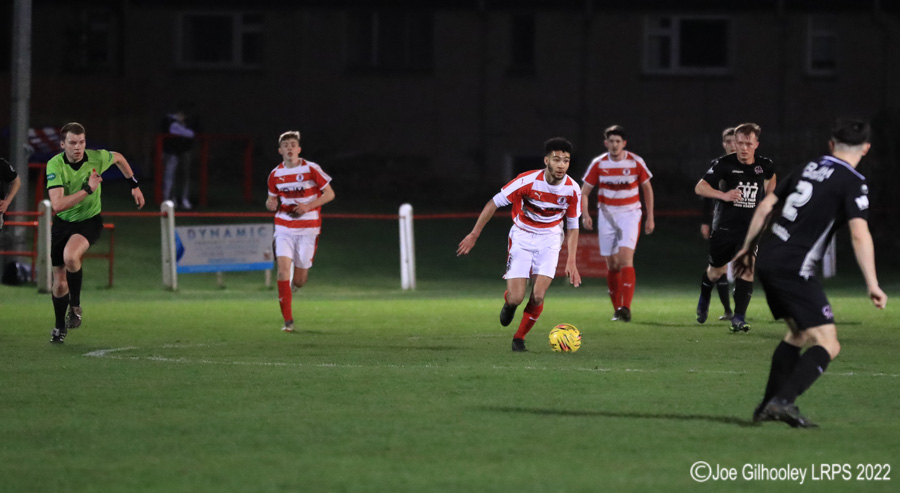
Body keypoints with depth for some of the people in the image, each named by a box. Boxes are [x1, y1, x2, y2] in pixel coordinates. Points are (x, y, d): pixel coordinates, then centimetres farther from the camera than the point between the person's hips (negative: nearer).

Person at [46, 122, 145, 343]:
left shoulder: (97, 158, -16)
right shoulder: (55, 165, -21)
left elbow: (119, 158, 10)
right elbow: (57, 205, -31)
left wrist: (134, 186, 13)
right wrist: (87, 189, -32)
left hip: (89, 221, -1)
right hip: (62, 223, 1)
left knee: (70, 256, -33)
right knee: (59, 282, 7)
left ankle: (75, 306, -9)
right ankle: (60, 326, 33)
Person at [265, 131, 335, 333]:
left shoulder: (311, 169, -6)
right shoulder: (275, 174, 4)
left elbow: (330, 194, -2)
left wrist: (309, 206, -16)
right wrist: (271, 204, -7)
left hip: (308, 228, -2)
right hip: (284, 228, 2)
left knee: (299, 280, 1)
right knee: (283, 267, -17)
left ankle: (294, 286, 43)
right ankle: (288, 320, -12)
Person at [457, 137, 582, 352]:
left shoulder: (572, 189, -13)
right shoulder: (528, 181, -23)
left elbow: (573, 227, 1)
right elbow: (494, 203, -13)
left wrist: (571, 261, -5)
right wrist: (474, 235, -12)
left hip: (549, 239, 2)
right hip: (522, 236, -2)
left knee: (538, 296, -14)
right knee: (516, 298, -11)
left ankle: (519, 338, 11)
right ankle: (509, 302, 29)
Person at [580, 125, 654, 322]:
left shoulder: (635, 162, -5)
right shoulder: (598, 164, -3)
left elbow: (647, 189, 8)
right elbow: (584, 192, 2)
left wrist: (650, 217, 6)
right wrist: (585, 215, -15)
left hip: (630, 214, -2)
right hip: (606, 215, 2)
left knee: (626, 258, -18)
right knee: (612, 265, 3)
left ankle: (626, 308, -24)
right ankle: (617, 308, 15)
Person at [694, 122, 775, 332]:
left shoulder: (765, 165, -1)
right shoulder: (724, 164, -11)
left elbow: (771, 177, 25)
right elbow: (700, 187, -18)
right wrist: (723, 195, -33)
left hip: (750, 228, 1)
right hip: (724, 227, -1)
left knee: (747, 268, -17)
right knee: (717, 270, 13)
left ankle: (739, 318, -12)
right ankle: (704, 299, 46)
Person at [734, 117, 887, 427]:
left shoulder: (808, 169, 14)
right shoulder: (852, 183, -7)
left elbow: (766, 206, 18)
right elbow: (859, 234, -19)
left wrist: (748, 247, 28)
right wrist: (872, 285, -20)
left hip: (768, 261, 8)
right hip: (794, 270, -8)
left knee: (799, 333, 25)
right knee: (827, 345, -7)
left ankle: (768, 406, 25)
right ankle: (783, 401, -25)